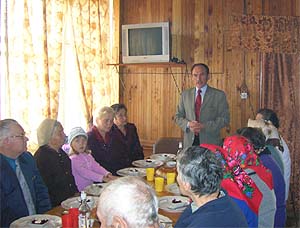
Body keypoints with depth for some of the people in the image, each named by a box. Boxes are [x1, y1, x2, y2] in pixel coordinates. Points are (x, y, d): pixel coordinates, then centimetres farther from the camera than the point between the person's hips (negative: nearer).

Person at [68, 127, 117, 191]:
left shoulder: (88, 155, 13)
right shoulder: (73, 158, -11)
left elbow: (96, 166, 4)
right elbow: (84, 172, -21)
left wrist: (107, 174, -14)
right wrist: (102, 178, -28)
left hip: (90, 188, 7)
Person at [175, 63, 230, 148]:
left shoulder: (219, 95, 0)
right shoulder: (185, 94, 10)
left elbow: (224, 119, -4)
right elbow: (178, 116, 11)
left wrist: (204, 126, -16)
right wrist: (188, 124, -10)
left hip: (210, 142, -2)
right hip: (189, 142, 2)